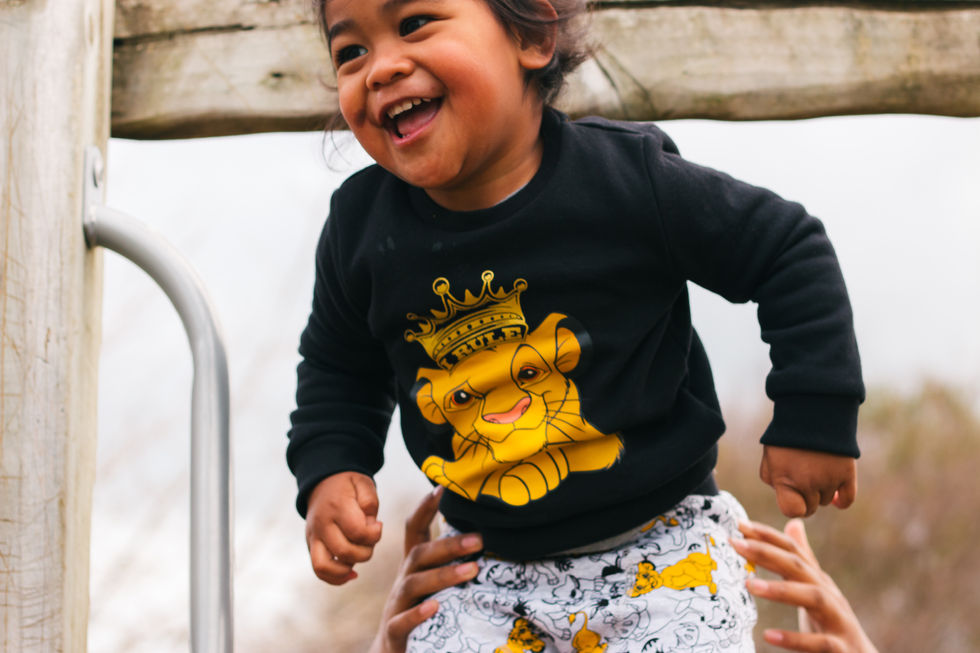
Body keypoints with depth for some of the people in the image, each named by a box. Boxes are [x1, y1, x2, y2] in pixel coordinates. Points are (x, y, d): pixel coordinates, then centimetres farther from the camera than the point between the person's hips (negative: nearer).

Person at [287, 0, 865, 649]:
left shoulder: (628, 181, -17)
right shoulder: (360, 227, -6)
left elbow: (790, 251, -7)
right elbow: (340, 364, 13)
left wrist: (814, 418, -8)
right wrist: (330, 470, -4)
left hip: (658, 545, -3)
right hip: (488, 567, 3)